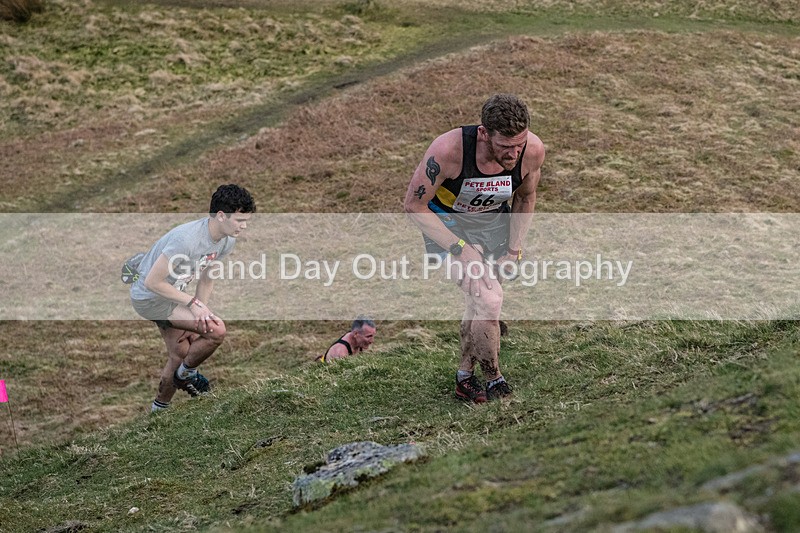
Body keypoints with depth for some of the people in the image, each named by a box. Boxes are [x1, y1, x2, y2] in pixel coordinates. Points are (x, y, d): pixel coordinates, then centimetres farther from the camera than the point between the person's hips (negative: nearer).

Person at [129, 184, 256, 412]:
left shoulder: (227, 240, -7)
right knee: (217, 331, -19)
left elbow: (206, 279, 7)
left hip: (171, 293, 9)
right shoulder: (187, 239, -34)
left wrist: (200, 314, -2)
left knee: (180, 355, 17)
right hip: (149, 297, -9)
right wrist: (193, 303, -26)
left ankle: (159, 410, 37)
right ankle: (186, 374, 7)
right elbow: (153, 282, -29)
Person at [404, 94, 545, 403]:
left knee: (480, 301, 13)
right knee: (489, 300, -20)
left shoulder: (533, 151, -24)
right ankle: (494, 381, -2)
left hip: (494, 221, 4)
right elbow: (414, 206, -23)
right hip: (446, 223, -4)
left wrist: (514, 249, -3)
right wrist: (460, 249, -27)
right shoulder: (449, 150, -37)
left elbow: (525, 197, 0)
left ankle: (465, 376, 35)